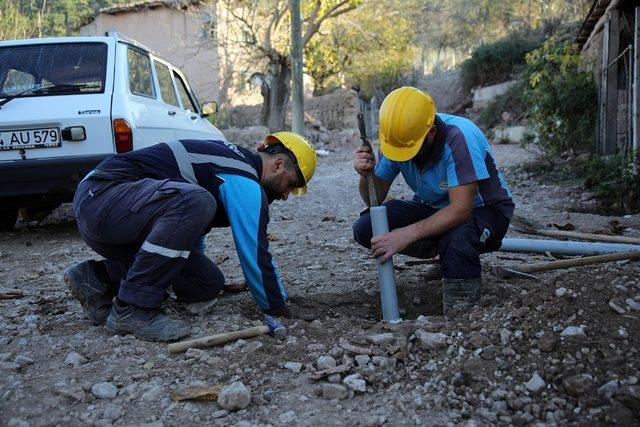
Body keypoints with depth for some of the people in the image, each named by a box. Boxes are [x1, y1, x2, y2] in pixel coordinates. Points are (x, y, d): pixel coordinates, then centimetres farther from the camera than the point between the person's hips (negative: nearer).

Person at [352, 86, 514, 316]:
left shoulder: (459, 137, -31)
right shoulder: (398, 137, -13)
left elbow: (461, 210, -35)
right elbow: (375, 198, -5)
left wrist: (407, 235, -39)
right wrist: (365, 175, -28)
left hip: (482, 209, -6)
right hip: (433, 208, 6)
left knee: (458, 237, -41)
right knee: (365, 228, -14)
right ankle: (444, 249, -2)